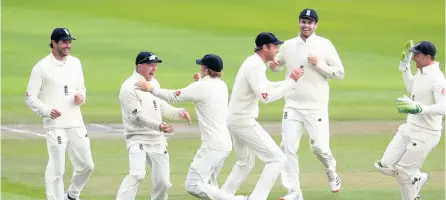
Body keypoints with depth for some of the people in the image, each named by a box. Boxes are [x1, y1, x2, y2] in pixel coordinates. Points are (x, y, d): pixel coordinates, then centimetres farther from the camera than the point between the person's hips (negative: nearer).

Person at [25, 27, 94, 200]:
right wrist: (46, 110, -20)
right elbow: (30, 97, -5)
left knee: (86, 165, 9)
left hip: (76, 124, 6)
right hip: (55, 125, -6)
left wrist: (81, 96, -1)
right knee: (56, 168, -8)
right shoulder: (42, 67, -6)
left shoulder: (75, 63, 11)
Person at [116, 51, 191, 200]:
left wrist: (178, 112, 2)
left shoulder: (154, 83, 12)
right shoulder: (129, 87, -14)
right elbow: (137, 116, -21)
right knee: (137, 174, -27)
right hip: (138, 139, -8)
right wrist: (158, 125, -33)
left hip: (158, 140, 8)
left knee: (163, 182, 6)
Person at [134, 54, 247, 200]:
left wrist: (150, 89, 5)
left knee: (193, 186, -14)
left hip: (212, 146, -9)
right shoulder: (222, 86, 10)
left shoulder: (201, 87, -13)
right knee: (208, 186, 19)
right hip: (224, 143, 9)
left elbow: (174, 96, -5)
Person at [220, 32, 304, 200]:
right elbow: (266, 97, -26)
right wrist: (291, 81, -20)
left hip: (235, 121, 10)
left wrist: (291, 80, 10)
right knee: (277, 159, -8)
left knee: (245, 163, 26)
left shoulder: (253, 63, 13)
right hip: (244, 122, -10)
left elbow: (266, 87, 24)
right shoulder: (255, 66, -19)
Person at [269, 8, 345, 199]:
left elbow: (340, 73, -2)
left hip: (316, 107, -3)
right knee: (288, 147, -5)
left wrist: (319, 64, -16)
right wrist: (273, 65, -3)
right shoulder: (288, 45, 6)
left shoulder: (324, 45, -2)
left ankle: (331, 174, 27)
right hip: (293, 106, 3)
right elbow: (278, 65, 21)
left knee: (320, 146, -5)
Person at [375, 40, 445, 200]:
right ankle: (418, 178, 29)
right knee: (385, 166, 7)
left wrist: (419, 108, -41)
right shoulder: (421, 72, 7)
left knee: (404, 172, -4)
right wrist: (405, 66, 21)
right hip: (409, 129, 9)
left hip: (425, 134, -9)